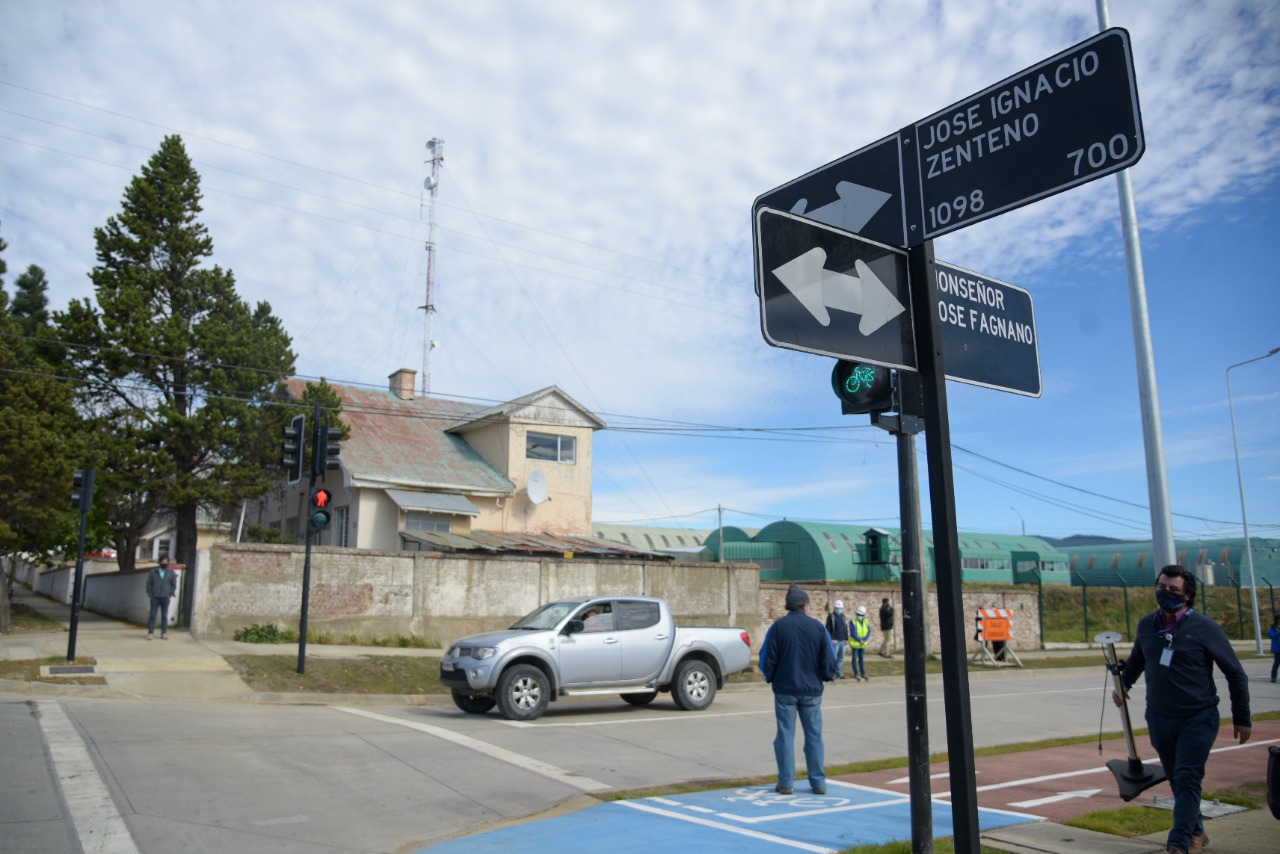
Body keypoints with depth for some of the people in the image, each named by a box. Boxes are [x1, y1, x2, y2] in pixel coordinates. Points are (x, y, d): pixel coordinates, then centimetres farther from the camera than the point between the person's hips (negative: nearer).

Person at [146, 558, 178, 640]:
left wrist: (171, 594, -1)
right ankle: (150, 633, 2)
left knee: (164, 616, 4)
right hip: (155, 598, 0)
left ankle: (164, 633, 8)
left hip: (165, 598, 0)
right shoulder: (153, 572, 5)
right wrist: (150, 594, -2)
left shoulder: (171, 573, 6)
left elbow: (174, 584, 8)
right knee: (152, 616, -2)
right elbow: (149, 584, 5)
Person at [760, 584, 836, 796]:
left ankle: (786, 782, 6)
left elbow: (766, 659, -4)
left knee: (786, 735, 5)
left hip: (785, 689, -1)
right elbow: (829, 661, 0)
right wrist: (825, 677, 19)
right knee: (814, 736, 10)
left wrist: (771, 678, 14)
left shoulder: (778, 627, -5)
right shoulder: (818, 627, -2)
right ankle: (818, 782, 12)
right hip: (812, 690, 1)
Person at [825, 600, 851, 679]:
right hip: (834, 641, -6)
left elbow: (846, 629, 20)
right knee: (833, 658, -7)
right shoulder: (831, 617, -3)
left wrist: (846, 639, 13)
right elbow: (828, 629, -8)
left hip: (842, 641, 6)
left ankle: (840, 673, 16)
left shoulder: (843, 617, 16)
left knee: (841, 658, 9)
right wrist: (831, 639, -14)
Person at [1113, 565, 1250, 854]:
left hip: (1198, 719, -4)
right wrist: (1123, 684, 9)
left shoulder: (1204, 627, -11)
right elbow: (1136, 659, 22)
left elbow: (1235, 673, -3)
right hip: (1159, 719, 5)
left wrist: (1241, 718, 0)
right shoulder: (1146, 625, 2)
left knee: (1187, 780, -9)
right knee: (1177, 782, 15)